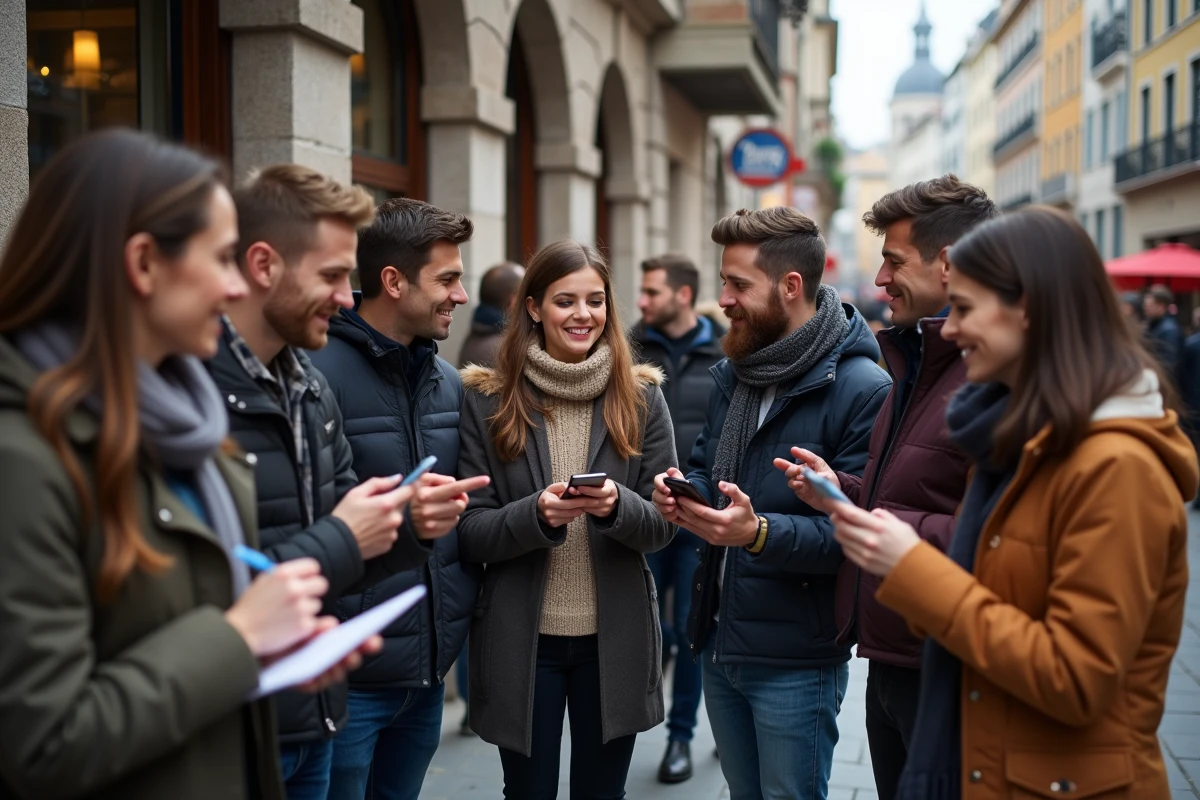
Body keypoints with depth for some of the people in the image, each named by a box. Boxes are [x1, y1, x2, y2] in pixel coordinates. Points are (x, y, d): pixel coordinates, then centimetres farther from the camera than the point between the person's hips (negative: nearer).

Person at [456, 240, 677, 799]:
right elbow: (470, 533, -5)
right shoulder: (487, 400, -4)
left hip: (615, 638, 1)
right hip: (521, 640, -1)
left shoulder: (641, 396, 0)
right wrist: (536, 513, -24)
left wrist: (617, 505, -22)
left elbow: (662, 527, -1)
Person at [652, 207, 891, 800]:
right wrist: (681, 493, -6)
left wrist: (760, 533, -34)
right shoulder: (731, 373, 8)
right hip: (720, 643, 7)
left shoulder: (862, 389, -18)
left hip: (796, 662, -7)